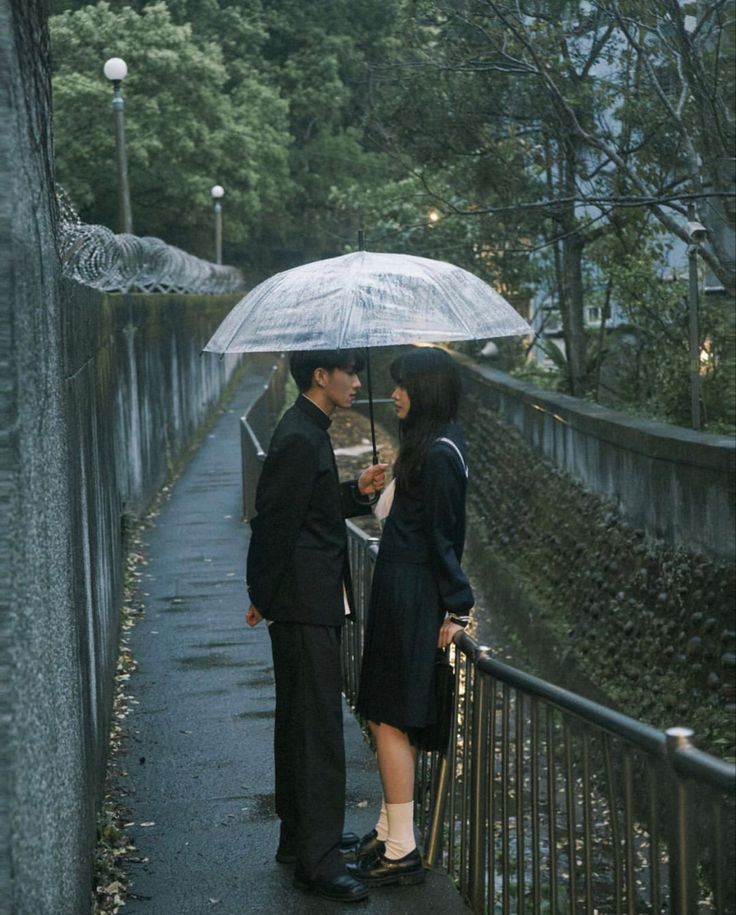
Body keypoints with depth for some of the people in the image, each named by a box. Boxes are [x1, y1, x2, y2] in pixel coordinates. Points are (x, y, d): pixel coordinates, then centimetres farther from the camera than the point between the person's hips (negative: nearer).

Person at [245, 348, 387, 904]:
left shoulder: (311, 434, 14)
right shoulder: (299, 440, -18)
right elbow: (274, 521, -18)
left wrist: (358, 491, 7)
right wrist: (264, 599, -13)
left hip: (314, 606, 11)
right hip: (305, 607, -11)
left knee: (301, 723, 17)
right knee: (319, 729, -8)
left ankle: (299, 839, 28)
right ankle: (318, 862, -5)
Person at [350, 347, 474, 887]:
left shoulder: (439, 453, -17)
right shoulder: (429, 444, 13)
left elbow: (443, 537, -18)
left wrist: (457, 606, -17)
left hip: (412, 596, -10)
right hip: (400, 592, 10)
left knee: (391, 720, -5)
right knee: (387, 717, 15)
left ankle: (402, 853, 1)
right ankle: (390, 832, 25)